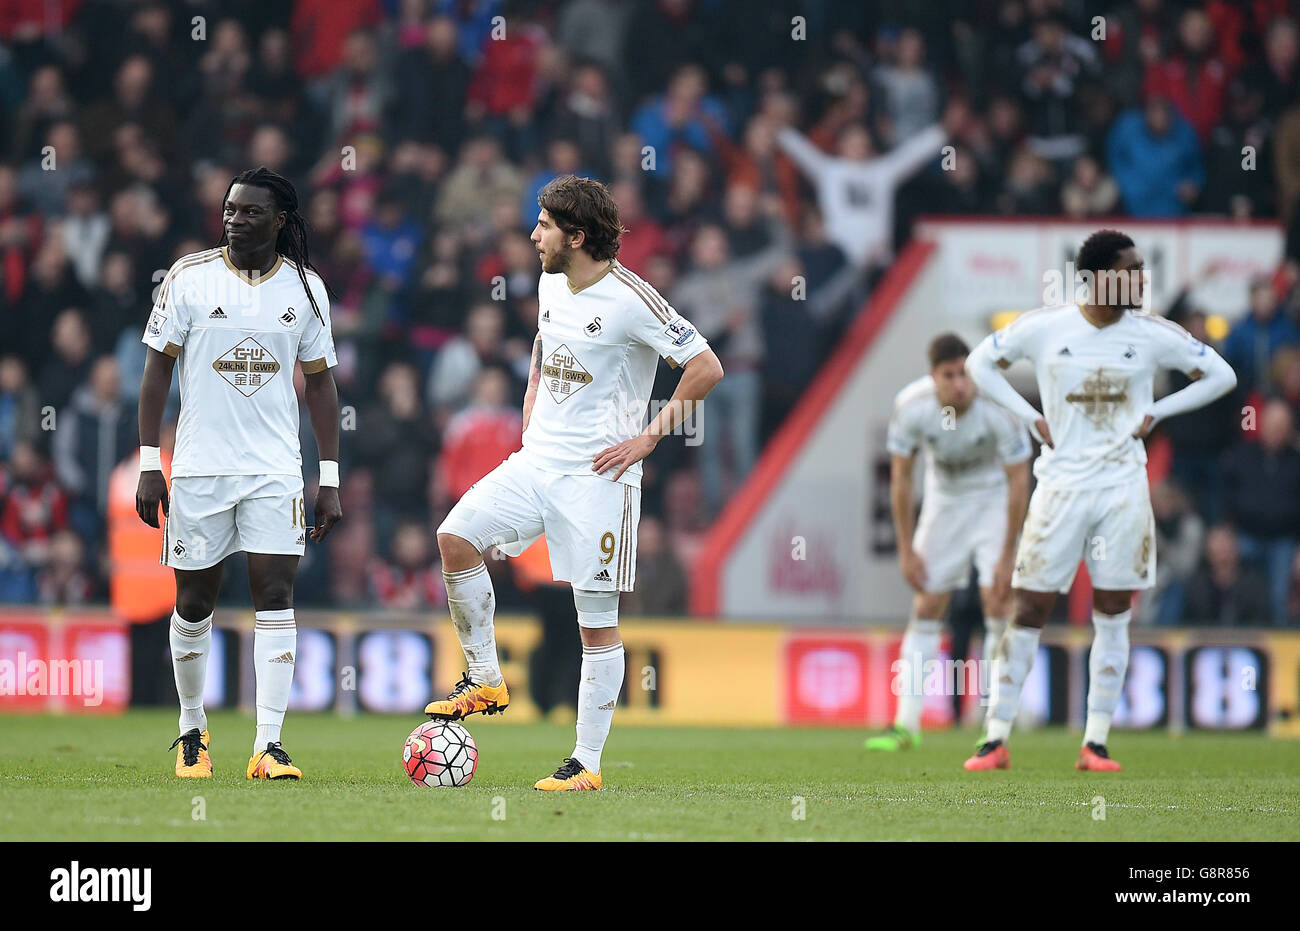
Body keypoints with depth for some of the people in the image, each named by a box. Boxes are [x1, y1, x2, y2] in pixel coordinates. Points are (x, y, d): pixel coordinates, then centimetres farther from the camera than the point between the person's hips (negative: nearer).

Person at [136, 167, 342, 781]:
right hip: (199, 469, -1)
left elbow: (320, 382, 9)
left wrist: (330, 480, 5)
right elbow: (157, 368, 0)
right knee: (194, 601, 6)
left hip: (275, 471, 1)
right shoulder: (190, 277, -2)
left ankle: (268, 746, -10)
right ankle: (192, 730, 26)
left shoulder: (305, 288, 3)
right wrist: (148, 466, -6)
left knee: (275, 594, -9)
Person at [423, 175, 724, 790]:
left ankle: (587, 763, 3)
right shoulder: (551, 284, 9)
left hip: (597, 476, -7)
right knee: (455, 537, -12)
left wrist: (649, 437, -12)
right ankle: (486, 681, 3)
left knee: (597, 620, -3)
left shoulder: (630, 300, -14)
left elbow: (706, 368, -13)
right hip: (536, 462, 7)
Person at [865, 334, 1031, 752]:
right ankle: (907, 725, 6)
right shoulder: (911, 407, -23)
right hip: (944, 498, 3)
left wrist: (1007, 557, -20)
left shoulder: (998, 407, -30)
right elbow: (900, 477, -9)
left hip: (995, 497, -3)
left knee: (998, 602, -14)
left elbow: (1018, 482, -21)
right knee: (926, 608, 0)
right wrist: (907, 550, -8)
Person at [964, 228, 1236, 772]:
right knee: (1029, 610, -2)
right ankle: (996, 739, 2)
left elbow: (1219, 376, 10)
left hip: (1123, 490, 1)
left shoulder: (1154, 335, 1)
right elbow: (981, 363, 11)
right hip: (1060, 487, -1)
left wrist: (1155, 413, 2)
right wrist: (1030, 417, 1)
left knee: (1112, 616, 1)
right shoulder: (1043, 329, -3)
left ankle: (1096, 744, 6)